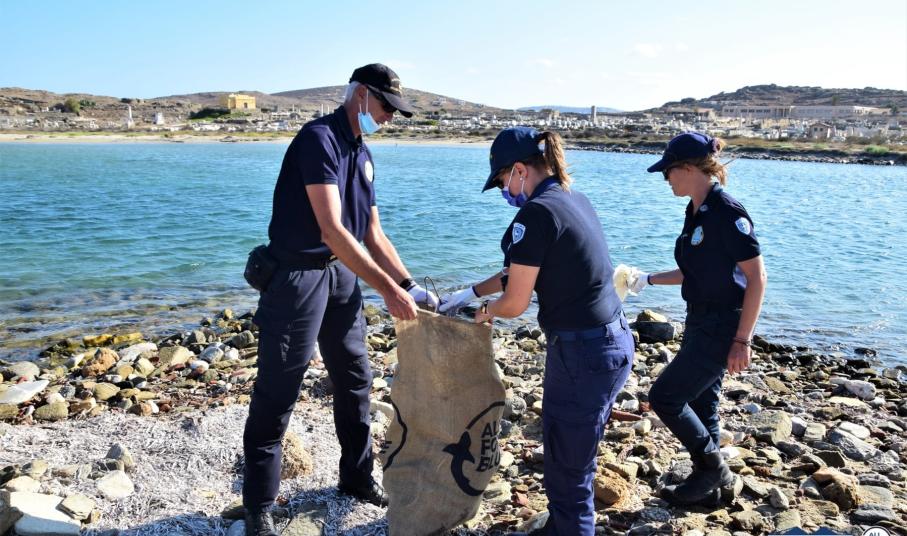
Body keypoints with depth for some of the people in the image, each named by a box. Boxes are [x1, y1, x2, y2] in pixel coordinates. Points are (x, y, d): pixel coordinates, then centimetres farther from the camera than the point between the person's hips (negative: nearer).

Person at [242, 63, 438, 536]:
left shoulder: (363, 155, 12)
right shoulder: (319, 138, -16)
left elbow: (373, 235, 13)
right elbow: (332, 230, -25)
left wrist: (409, 285, 3)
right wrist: (388, 290, -24)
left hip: (341, 274, 9)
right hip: (297, 276, -9)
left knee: (356, 379, 16)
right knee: (276, 393, -1)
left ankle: (357, 477, 34)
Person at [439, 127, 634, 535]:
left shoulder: (537, 213, -19)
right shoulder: (574, 200, 9)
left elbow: (515, 303, -14)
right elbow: (525, 271, 19)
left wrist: (485, 312, 8)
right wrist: (469, 293, 22)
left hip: (583, 354, -9)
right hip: (614, 344, 9)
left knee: (567, 473, 9)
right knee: (576, 459, 25)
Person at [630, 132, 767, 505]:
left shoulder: (727, 212, -20)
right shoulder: (696, 212, 8)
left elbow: (756, 278, -20)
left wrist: (742, 341, -21)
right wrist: (649, 279, 14)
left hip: (722, 328, -9)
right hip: (700, 322, 9)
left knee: (664, 396, -5)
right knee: (700, 404, 16)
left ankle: (714, 468, 14)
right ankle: (706, 481, 32)